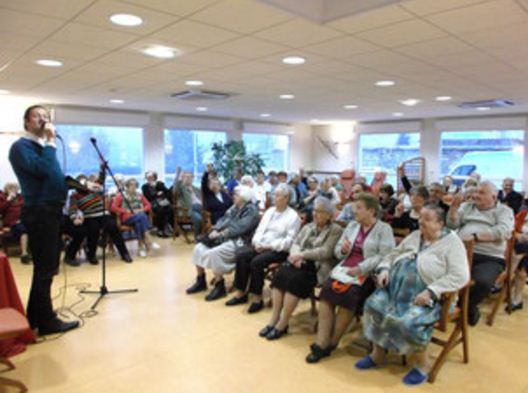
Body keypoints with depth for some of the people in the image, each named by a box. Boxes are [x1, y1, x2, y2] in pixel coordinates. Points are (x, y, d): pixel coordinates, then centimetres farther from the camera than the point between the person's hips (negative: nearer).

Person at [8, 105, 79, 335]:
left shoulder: (44, 146, 19)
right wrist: (51, 142, -14)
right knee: (45, 268, -3)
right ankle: (47, 321, 8)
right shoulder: (21, 146, -7)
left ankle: (35, 316, 29)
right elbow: (43, 169, -24)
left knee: (46, 267, 16)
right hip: (39, 212, -9)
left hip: (52, 210, 9)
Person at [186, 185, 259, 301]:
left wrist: (220, 233, -20)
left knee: (213, 253, -31)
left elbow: (239, 228, -22)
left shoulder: (251, 210, -12)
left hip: (238, 241, -9)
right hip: (225, 238, 10)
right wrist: (215, 230, -6)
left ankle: (219, 286, -16)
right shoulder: (234, 207, 16)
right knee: (198, 248, -1)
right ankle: (201, 281, 11)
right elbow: (224, 219, 13)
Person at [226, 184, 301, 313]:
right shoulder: (270, 211, 17)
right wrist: (257, 243, -6)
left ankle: (257, 297, -15)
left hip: (279, 250, -6)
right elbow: (259, 230, 14)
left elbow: (290, 240, -13)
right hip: (261, 246, 6)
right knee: (241, 255, -19)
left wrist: (270, 246, -19)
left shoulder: (293, 216, -4)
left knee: (257, 261, -31)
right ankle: (241, 293, -10)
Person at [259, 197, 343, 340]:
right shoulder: (308, 227, 19)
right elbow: (295, 243, 11)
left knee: (295, 278, -30)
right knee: (281, 273, -22)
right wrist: (297, 256, -11)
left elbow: (326, 252, -13)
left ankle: (283, 323, -18)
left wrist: (302, 254, -18)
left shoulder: (335, 230, -1)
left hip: (318, 267, -6)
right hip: (301, 262, 6)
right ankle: (274, 318, -17)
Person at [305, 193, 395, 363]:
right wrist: (343, 249, -5)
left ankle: (331, 343, -13)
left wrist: (359, 268, -20)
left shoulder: (384, 229, 0)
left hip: (367, 273, -5)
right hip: (344, 268, 5)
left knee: (348, 295, -30)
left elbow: (385, 256, -12)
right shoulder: (352, 225, 19)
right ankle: (321, 343, -20)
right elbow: (337, 250, 19)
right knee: (327, 292, -22)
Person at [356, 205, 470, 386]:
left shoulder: (452, 242, -4)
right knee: (373, 306, -16)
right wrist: (385, 269, 0)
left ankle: (422, 364, -1)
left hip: (426, 297, -6)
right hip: (396, 289, 6)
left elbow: (460, 276, -15)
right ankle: (378, 354, 3)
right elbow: (393, 255, 23)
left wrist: (431, 292, -23)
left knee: (409, 322, -31)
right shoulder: (414, 236, 17)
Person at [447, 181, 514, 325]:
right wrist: (454, 206, -4)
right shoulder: (467, 206, 21)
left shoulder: (504, 211, 10)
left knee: (483, 283, -32)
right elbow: (452, 225, 10)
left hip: (490, 258, -2)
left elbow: (503, 231, -9)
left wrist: (475, 236, -17)